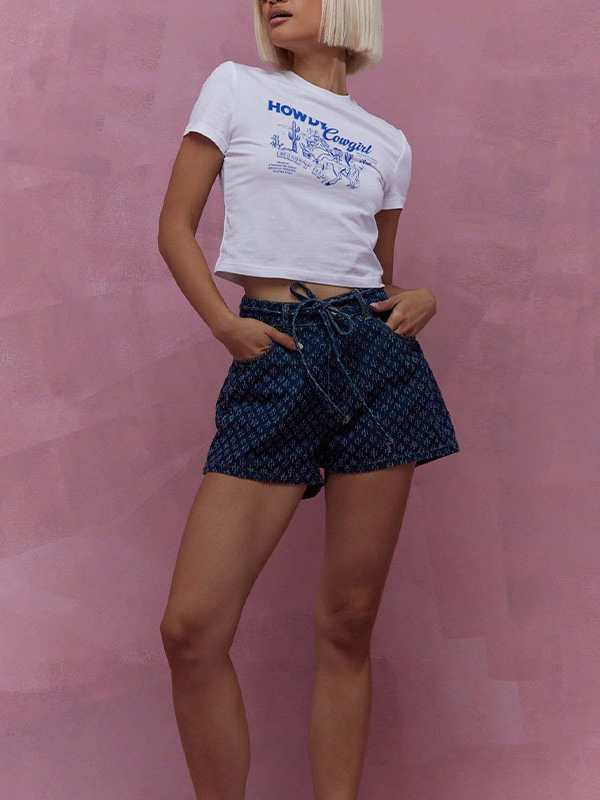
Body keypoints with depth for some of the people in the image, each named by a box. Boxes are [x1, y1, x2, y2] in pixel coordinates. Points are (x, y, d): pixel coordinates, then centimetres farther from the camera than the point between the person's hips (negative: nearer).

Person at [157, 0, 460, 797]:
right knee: (191, 627, -10)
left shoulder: (388, 143, 15)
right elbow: (177, 225, 7)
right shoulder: (237, 89, 10)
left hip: (374, 351, 2)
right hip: (272, 359, -1)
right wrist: (223, 322, -6)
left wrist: (422, 298, 1)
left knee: (348, 626, 2)